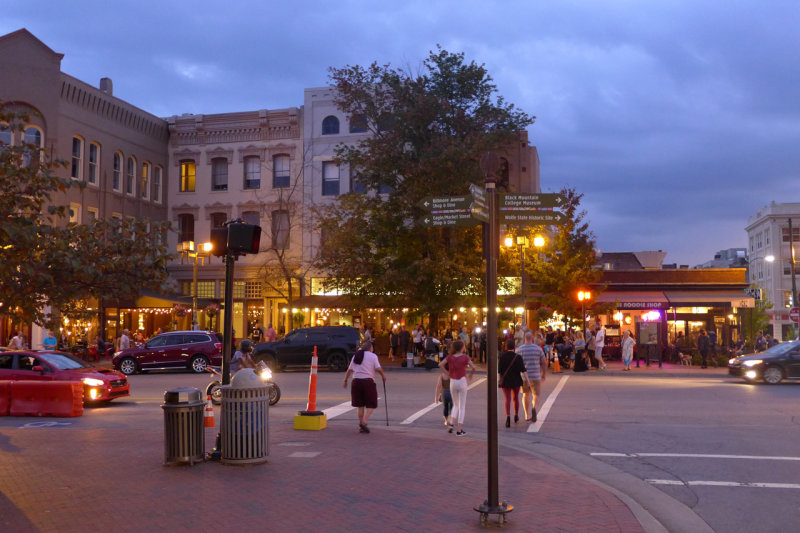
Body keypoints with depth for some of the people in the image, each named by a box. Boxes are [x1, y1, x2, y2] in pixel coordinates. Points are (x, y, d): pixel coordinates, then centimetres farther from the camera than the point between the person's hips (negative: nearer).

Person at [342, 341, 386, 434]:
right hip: (368, 381, -5)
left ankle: (361, 424, 15)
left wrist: (345, 380, 15)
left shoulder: (356, 356, 13)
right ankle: (364, 422, -15)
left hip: (356, 381, 5)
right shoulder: (373, 356, 0)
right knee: (371, 404, 3)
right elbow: (378, 369, -7)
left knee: (360, 405, 13)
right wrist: (383, 376, 9)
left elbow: (349, 370, 8)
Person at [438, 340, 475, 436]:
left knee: (456, 405, 20)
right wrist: (470, 376, 1)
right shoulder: (465, 357, -7)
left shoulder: (450, 357, 2)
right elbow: (473, 367, -15)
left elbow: (440, 364, -7)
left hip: (452, 382, 3)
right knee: (462, 406, 4)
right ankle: (459, 430, 2)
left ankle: (451, 424, 0)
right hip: (462, 381, -3)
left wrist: (446, 373, 3)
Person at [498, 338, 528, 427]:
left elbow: (499, 370, -7)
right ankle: (516, 416, 33)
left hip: (505, 381, -1)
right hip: (516, 380, 1)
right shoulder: (518, 357, -8)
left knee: (507, 399, -3)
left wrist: (499, 380, 0)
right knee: (516, 398, 20)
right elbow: (523, 370, -13)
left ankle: (508, 417, -23)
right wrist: (527, 380, -12)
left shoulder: (501, 356, -7)